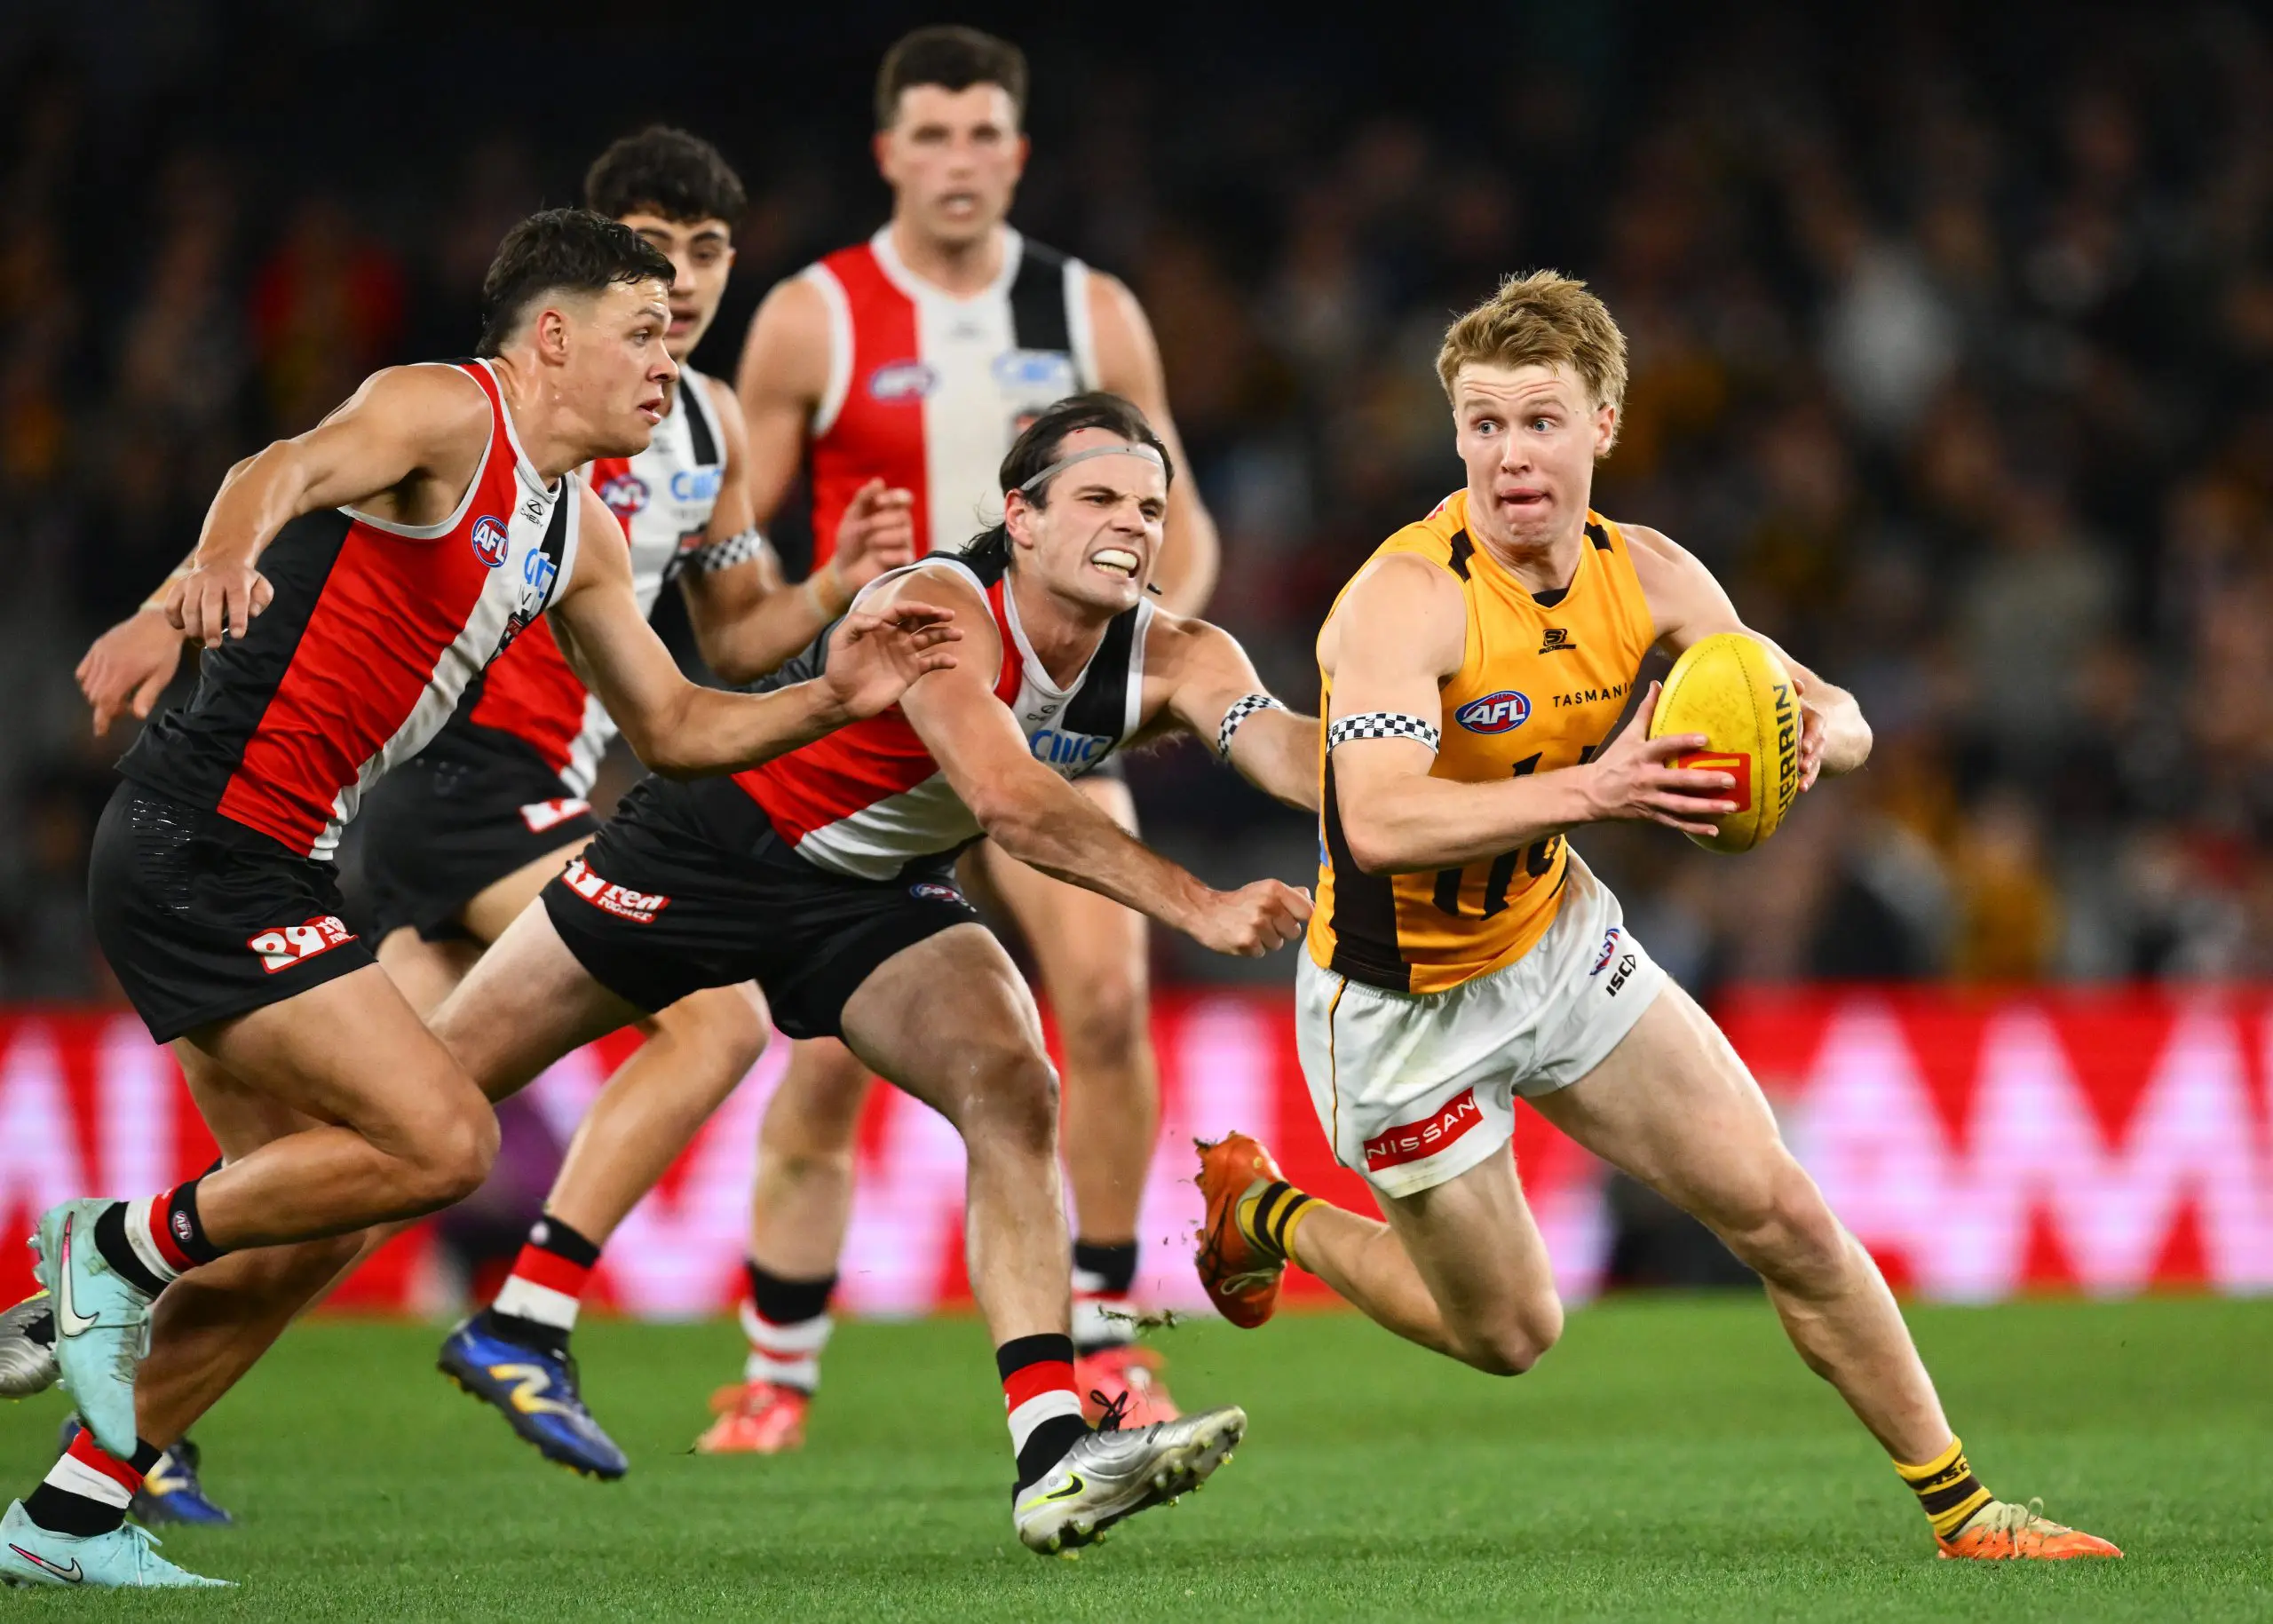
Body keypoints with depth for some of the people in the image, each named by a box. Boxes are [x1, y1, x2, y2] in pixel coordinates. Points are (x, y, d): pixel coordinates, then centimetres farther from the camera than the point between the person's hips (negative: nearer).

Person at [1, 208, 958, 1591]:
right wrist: (225, 554, -55)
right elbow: (292, 469, -32)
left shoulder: (576, 531, 17)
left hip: (272, 864, 10)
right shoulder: (446, 412, -11)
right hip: (202, 842, -10)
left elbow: (674, 728, 24)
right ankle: (121, 1248, -1)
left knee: (304, 1218, 13)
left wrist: (833, 699, 8)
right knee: (443, 1140, -16)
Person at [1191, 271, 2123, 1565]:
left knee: (1784, 1215, 0)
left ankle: (1961, 1509, 12)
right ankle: (1263, 1214, 33)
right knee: (1509, 1334, 7)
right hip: (1405, 1004, -5)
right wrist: (1591, 789, -54)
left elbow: (1841, 718, -1)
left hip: (1560, 943, 5)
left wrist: (1815, 731, -26)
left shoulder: (1645, 576, -8)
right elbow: (1383, 823, -42)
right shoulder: (1407, 598, -29)